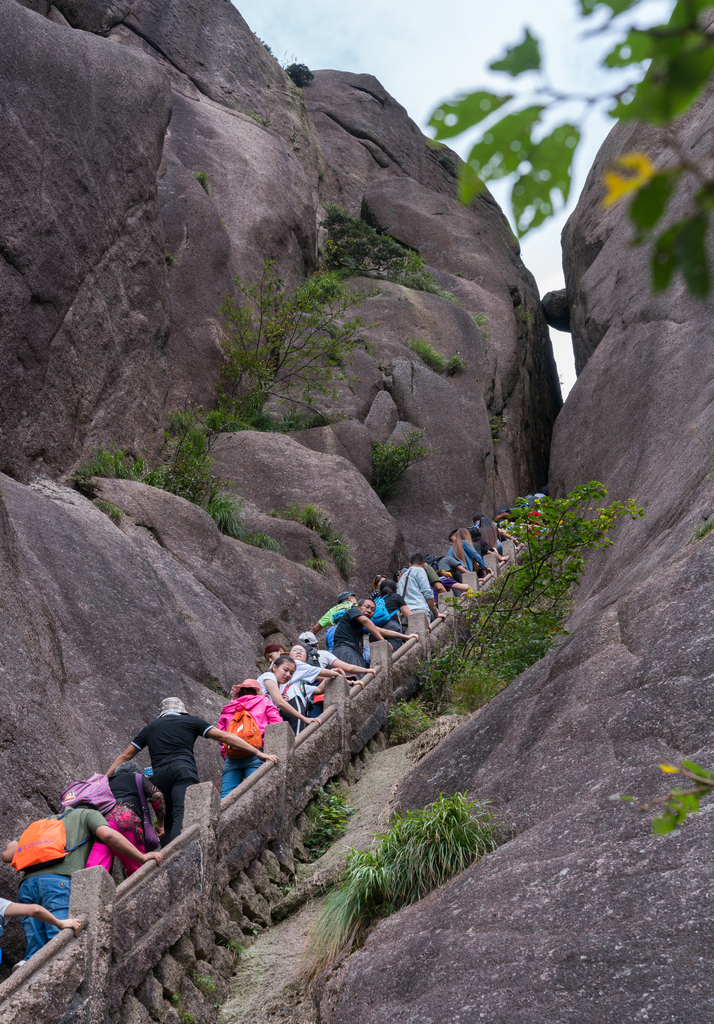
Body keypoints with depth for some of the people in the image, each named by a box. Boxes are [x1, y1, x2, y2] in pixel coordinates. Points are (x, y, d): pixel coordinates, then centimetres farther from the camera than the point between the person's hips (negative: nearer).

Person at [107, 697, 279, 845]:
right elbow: (224, 737, 13)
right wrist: (258, 753, 13)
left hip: (159, 777, 4)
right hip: (183, 772, -4)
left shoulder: (150, 727, 28)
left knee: (168, 823, 11)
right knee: (182, 817, -20)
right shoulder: (190, 721, 19)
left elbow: (125, 756, 29)